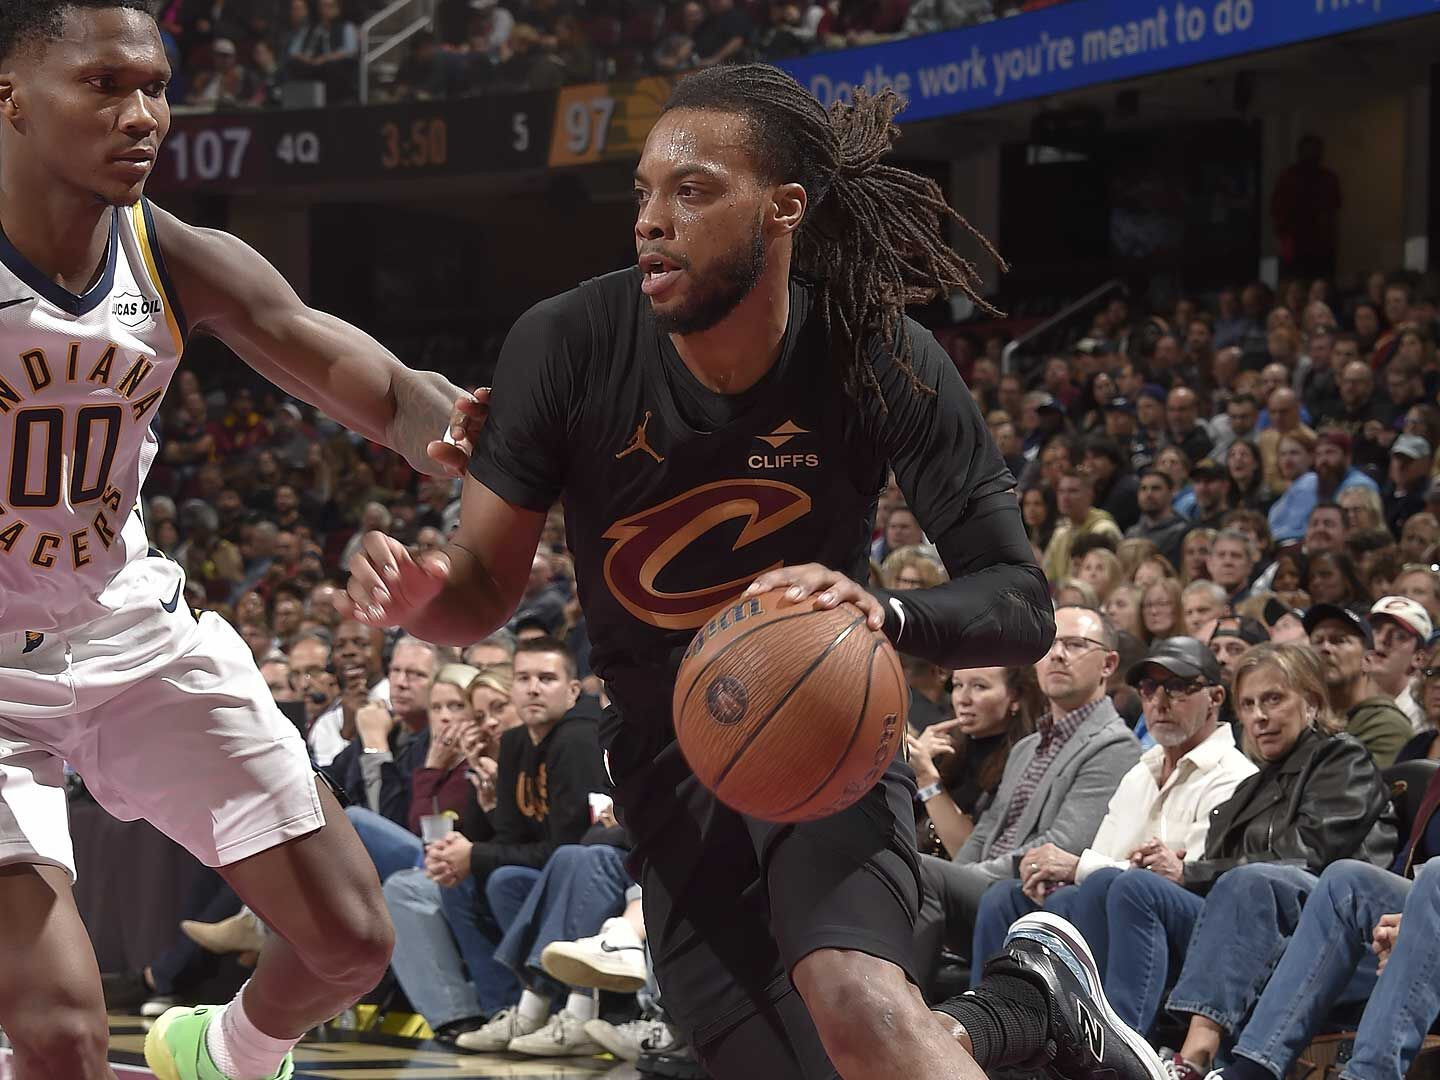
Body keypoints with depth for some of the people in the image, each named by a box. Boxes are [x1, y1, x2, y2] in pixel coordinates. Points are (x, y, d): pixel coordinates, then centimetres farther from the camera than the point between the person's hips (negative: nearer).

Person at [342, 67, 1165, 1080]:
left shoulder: (882, 362, -19)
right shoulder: (568, 344, -16)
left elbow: (1021, 606, -16)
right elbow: (485, 589, -7)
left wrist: (886, 613, -37)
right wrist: (418, 590, -32)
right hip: (670, 762, 3)